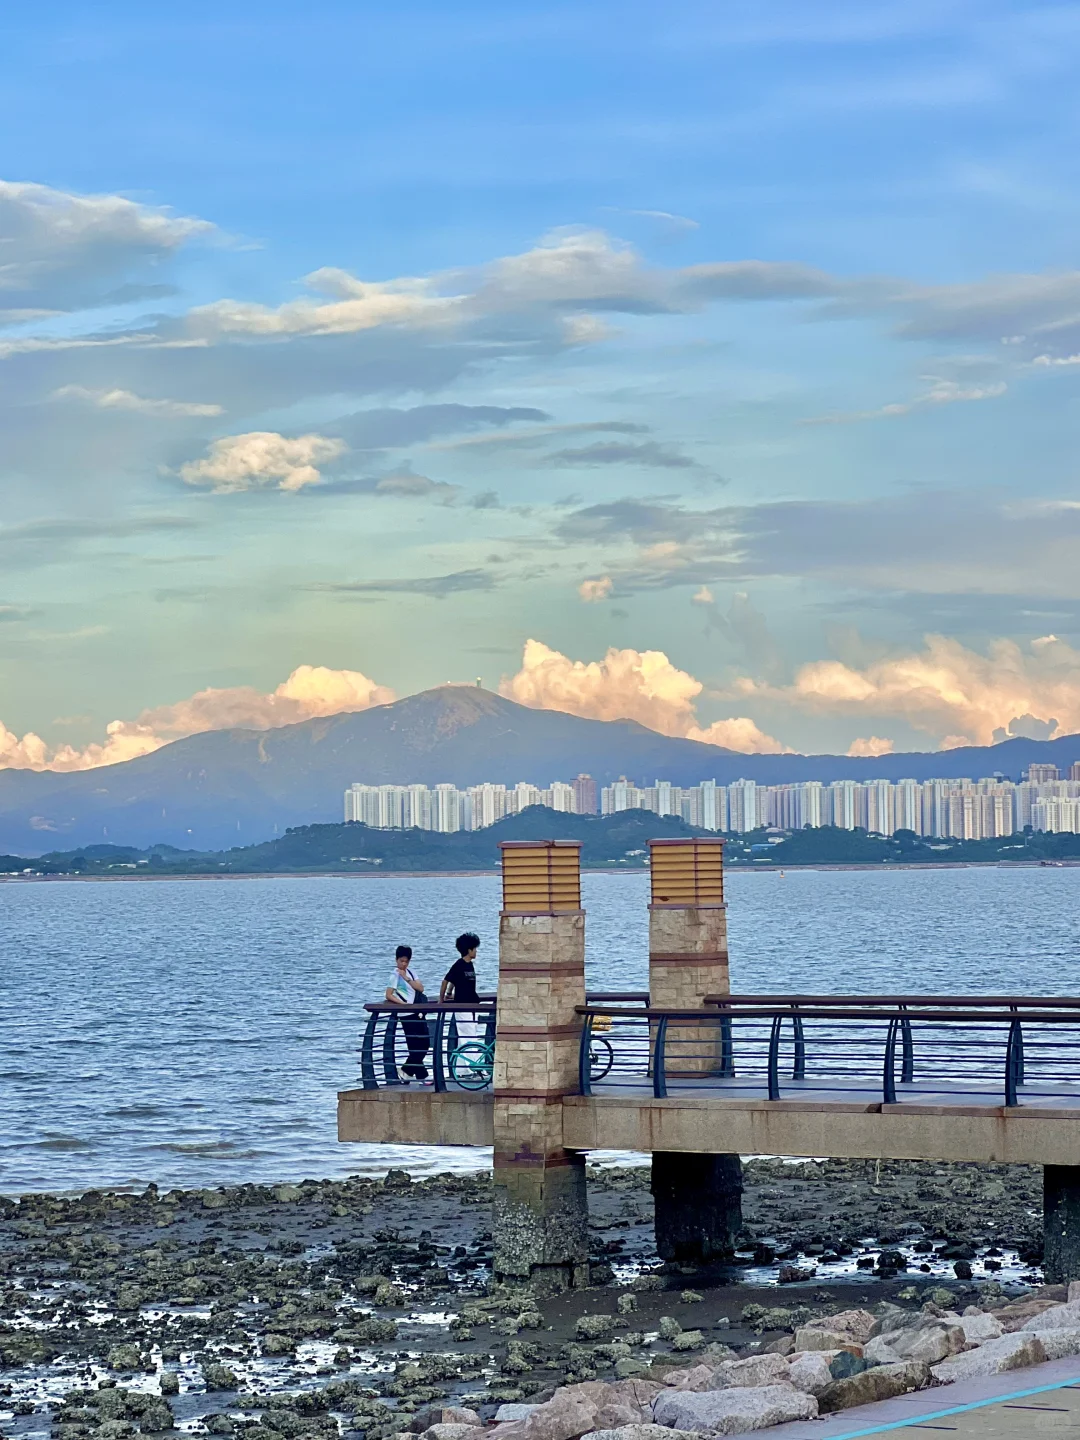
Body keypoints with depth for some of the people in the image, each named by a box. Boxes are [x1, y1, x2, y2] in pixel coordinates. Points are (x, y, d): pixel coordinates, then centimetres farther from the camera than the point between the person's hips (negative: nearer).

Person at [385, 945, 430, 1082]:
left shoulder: (409, 973, 13)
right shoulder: (395, 975, -5)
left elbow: (420, 988, 0)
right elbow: (389, 995, -12)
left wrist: (407, 978, -9)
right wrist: (403, 1003, -21)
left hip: (418, 1012, 7)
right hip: (407, 1014, -7)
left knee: (425, 1043, 8)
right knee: (415, 1045, -4)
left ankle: (407, 1070, 18)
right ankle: (422, 1076, 4)